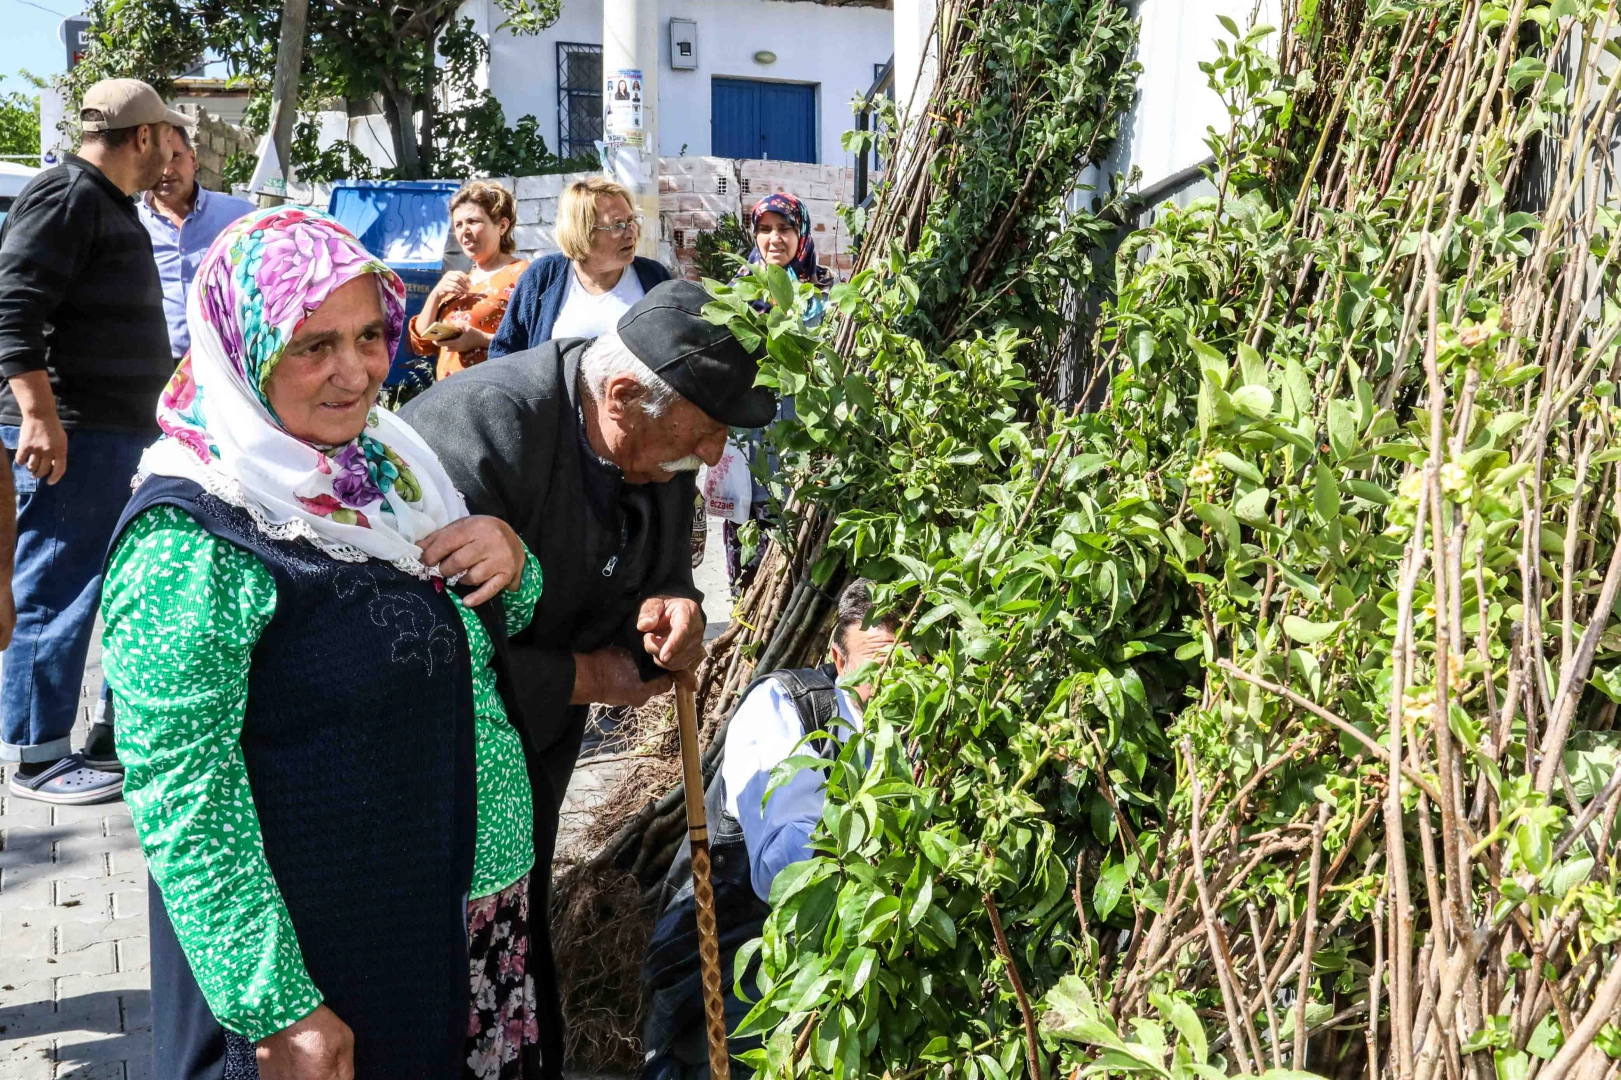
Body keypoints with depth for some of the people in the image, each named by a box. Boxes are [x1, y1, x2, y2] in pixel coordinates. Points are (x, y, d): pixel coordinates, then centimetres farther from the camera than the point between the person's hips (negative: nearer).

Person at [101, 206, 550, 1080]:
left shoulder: (382, 465, 3)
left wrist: (510, 559, -7)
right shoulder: (192, 536, -19)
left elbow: (488, 625, 16)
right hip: (320, 960, -7)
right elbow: (180, 798, -20)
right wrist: (279, 1010, -20)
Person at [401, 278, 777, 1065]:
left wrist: (676, 611, -19)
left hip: (532, 742, 7)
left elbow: (662, 569, 5)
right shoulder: (478, 434, -33)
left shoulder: (658, 446, -9)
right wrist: (589, 679, -23)